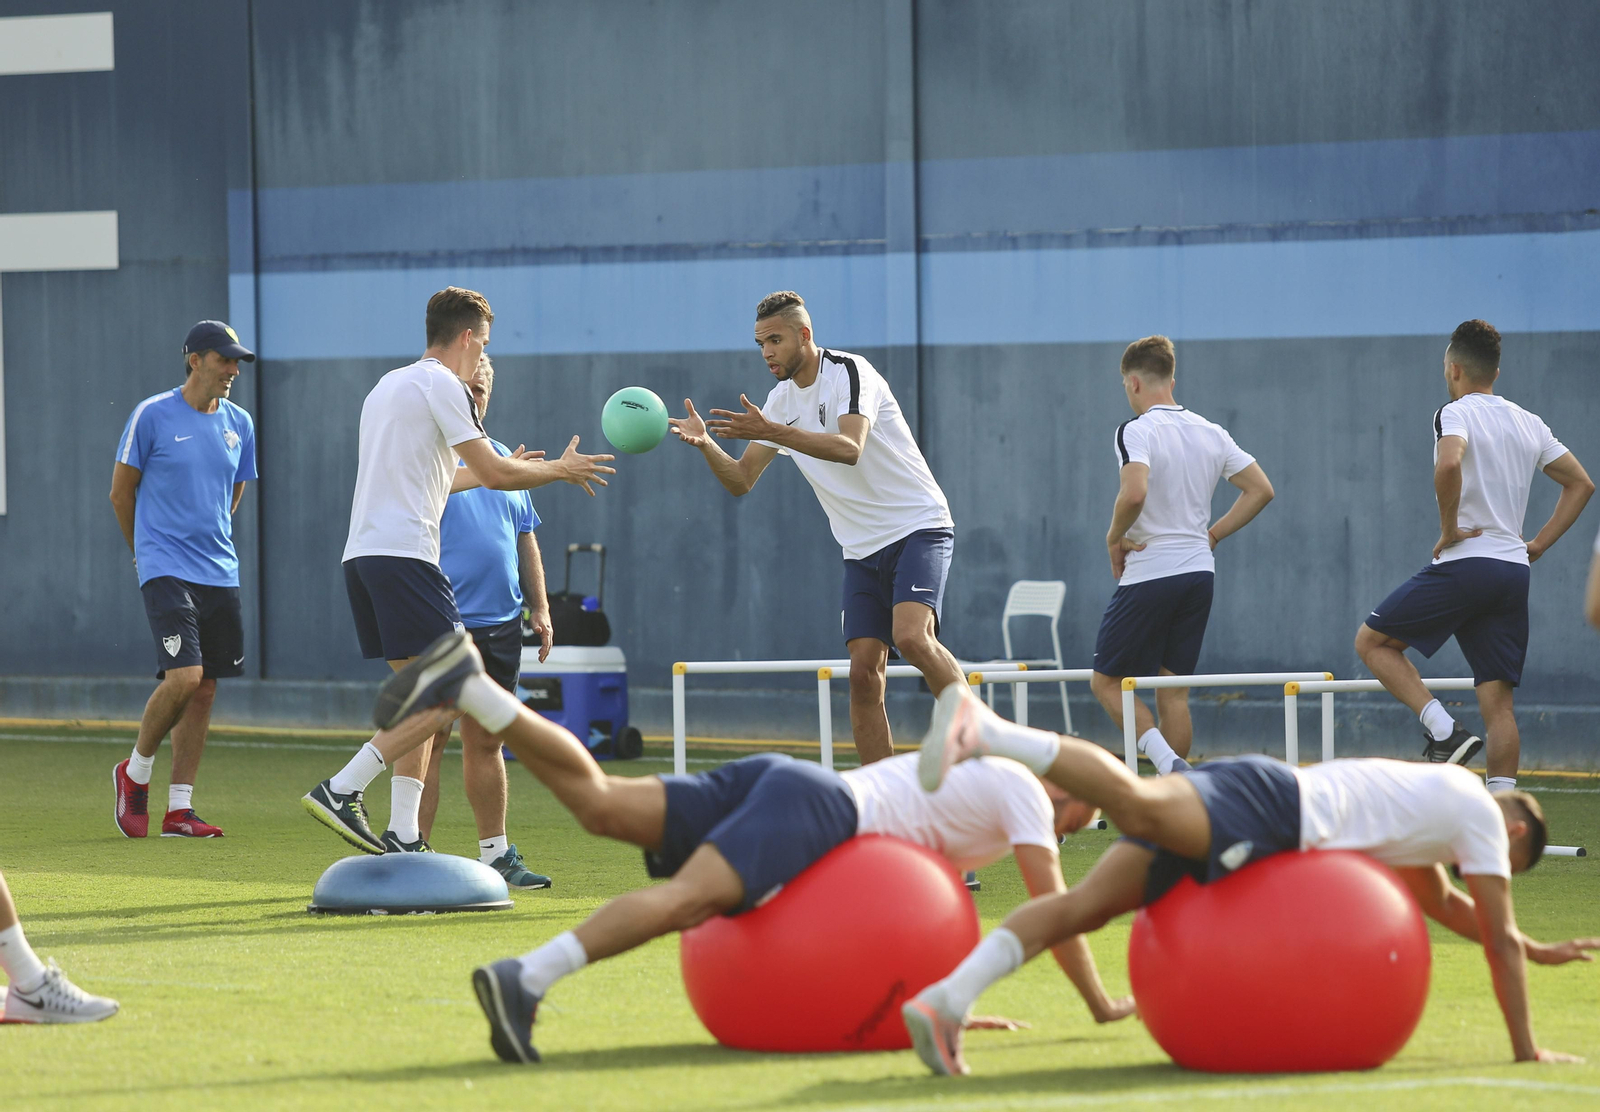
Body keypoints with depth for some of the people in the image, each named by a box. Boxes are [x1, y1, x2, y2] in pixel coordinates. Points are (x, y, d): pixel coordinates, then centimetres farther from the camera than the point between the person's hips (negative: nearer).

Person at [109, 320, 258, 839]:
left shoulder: (239, 424, 9)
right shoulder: (152, 416, -6)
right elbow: (121, 492, 3)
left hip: (220, 573, 6)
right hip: (165, 570, -6)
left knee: (205, 688, 3)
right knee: (183, 677, -18)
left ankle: (179, 809, 9)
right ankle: (135, 772, 5)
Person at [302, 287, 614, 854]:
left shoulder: (389, 386, 23)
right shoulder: (441, 384, -5)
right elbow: (493, 474, -7)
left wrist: (505, 466, 41)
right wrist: (560, 469, 10)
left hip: (362, 553, 10)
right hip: (403, 553, -10)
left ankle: (403, 838, 5)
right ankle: (341, 790, -18)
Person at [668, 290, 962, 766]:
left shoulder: (849, 372, -13)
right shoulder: (781, 402, 9)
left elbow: (849, 448, -30)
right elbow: (740, 480, 10)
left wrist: (771, 432, -37)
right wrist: (706, 444, -9)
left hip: (917, 527, -7)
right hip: (862, 548, 7)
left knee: (911, 635, -28)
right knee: (864, 672, -4)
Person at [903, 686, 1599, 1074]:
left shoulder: (1436, 796, 40)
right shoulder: (1482, 814, 16)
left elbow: (1439, 901, 57)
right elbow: (1499, 939, 13)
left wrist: (1537, 953, 60)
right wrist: (1526, 1048, 20)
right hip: (1270, 809, -8)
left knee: (1082, 905, -11)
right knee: (1136, 803, -36)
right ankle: (983, 731, -54)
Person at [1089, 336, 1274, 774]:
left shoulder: (1136, 430, -12)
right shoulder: (1211, 433, 9)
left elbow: (1134, 493, -28)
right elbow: (1261, 489, 12)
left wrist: (1115, 538, -11)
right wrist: (1210, 535, 14)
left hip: (1149, 574, -7)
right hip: (1199, 571, 7)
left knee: (1107, 682, 4)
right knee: (1173, 693, 11)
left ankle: (1168, 762, -17)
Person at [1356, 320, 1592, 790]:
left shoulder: (1455, 414, -6)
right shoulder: (1529, 424, 15)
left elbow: (1448, 464, -28)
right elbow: (1581, 483, 21)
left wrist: (1449, 528, -15)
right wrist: (1538, 545, 17)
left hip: (1464, 563, -6)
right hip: (1514, 572, 6)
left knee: (1372, 641, 9)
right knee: (1498, 702, 4)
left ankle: (1444, 729, -8)